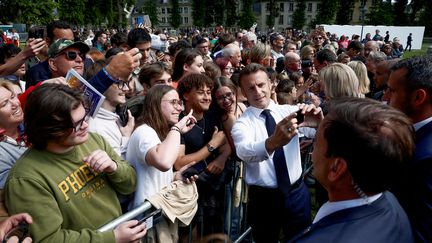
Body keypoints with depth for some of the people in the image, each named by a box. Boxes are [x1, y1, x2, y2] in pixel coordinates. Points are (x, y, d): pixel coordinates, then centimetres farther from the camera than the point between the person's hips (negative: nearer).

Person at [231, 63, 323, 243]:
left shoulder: (290, 111, -3)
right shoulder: (241, 124, -13)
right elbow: (245, 152, -33)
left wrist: (319, 124, -37)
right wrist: (273, 142, -54)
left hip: (297, 192, 3)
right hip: (264, 198, -2)